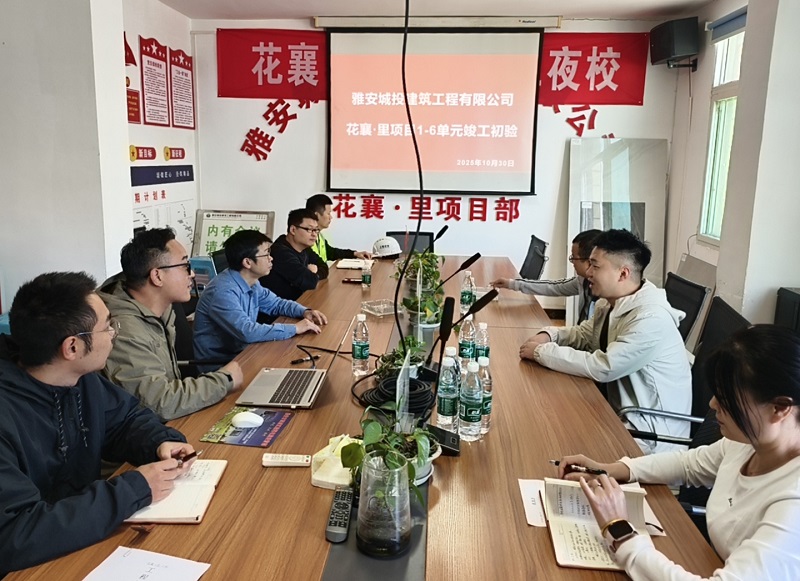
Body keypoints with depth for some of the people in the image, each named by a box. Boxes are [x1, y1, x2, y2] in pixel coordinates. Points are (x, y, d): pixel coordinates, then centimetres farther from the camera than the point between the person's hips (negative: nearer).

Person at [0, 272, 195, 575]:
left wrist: (161, 442, -11)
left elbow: (126, 416, 10)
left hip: (87, 539, 7)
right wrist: (134, 489, -30)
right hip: (34, 565, -6)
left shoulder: (81, 378, -5)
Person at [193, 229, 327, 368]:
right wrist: (295, 328, -28)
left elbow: (276, 303, 17)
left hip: (241, 352, 8)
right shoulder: (223, 291, -26)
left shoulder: (251, 283, 2)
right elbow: (247, 332, -35)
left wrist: (305, 312, -3)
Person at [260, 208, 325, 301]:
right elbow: (310, 282, -27)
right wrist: (313, 275, -5)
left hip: (297, 300, 8)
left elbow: (324, 269, 8)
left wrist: (312, 274, -12)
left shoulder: (304, 248, 6)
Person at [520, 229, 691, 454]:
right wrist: (548, 335, -3)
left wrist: (542, 351, -18)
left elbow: (602, 368, -27)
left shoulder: (650, 318, -26)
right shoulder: (610, 303, 1)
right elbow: (584, 334, 18)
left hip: (651, 432, -7)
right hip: (621, 411, 8)